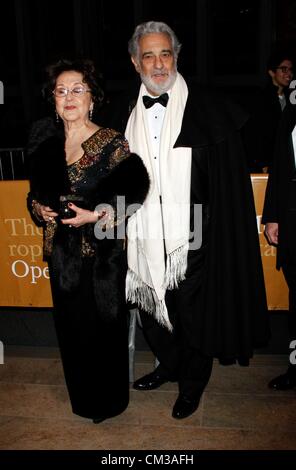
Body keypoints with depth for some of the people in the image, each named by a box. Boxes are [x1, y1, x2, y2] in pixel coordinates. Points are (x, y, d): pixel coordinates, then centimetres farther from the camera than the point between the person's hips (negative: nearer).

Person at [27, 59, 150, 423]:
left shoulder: (112, 144, -9)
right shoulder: (45, 141, 6)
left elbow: (132, 194, -10)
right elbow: (35, 191, 16)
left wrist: (95, 216, -21)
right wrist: (39, 208, -5)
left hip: (102, 253, -4)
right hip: (62, 251, 5)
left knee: (104, 326, 8)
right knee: (70, 326, 15)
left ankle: (109, 401, 32)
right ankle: (82, 398, 38)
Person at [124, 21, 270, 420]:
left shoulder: (208, 110, -6)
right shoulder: (129, 116, 6)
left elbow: (229, 183, -8)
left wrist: (220, 236, -13)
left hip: (192, 237, -4)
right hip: (147, 236, 4)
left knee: (192, 310, 9)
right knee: (152, 305, 18)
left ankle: (193, 382, 35)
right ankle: (169, 365, 45)